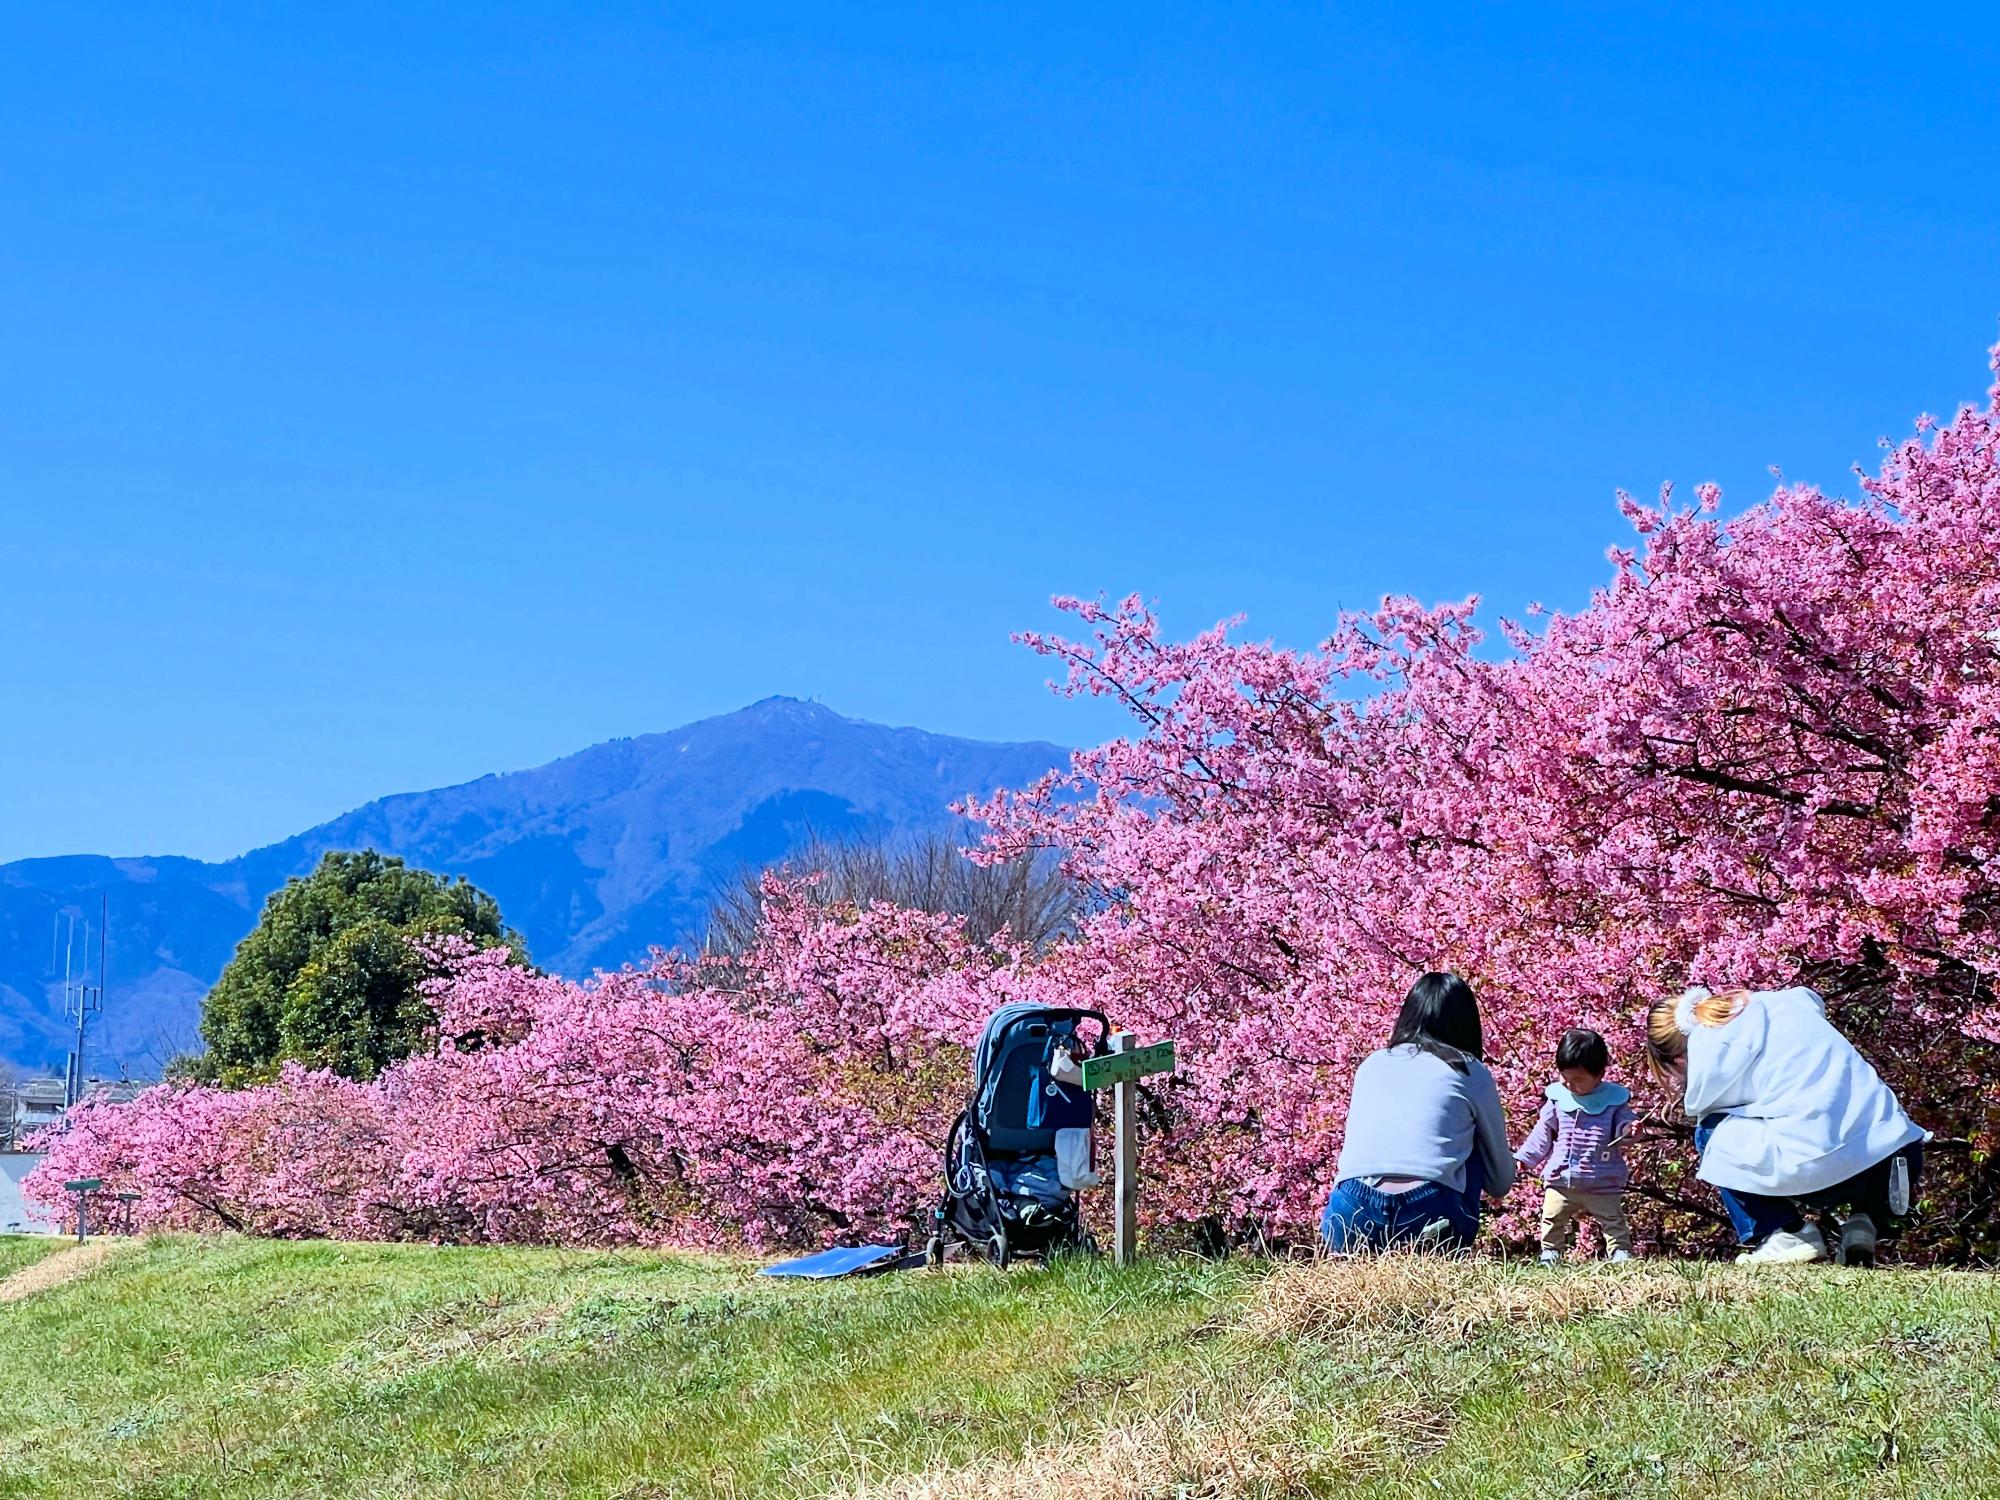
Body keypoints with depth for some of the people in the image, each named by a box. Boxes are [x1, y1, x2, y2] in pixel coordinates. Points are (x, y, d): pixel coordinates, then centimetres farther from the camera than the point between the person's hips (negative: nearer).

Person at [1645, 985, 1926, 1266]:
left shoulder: (1707, 1044, 4)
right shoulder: (1770, 1001, 24)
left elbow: (1700, 1108, 14)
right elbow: (1813, 999, 46)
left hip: (1817, 1168, -6)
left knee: (1710, 1133, 16)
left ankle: (1784, 1236, 6)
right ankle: (1866, 1222, 12)